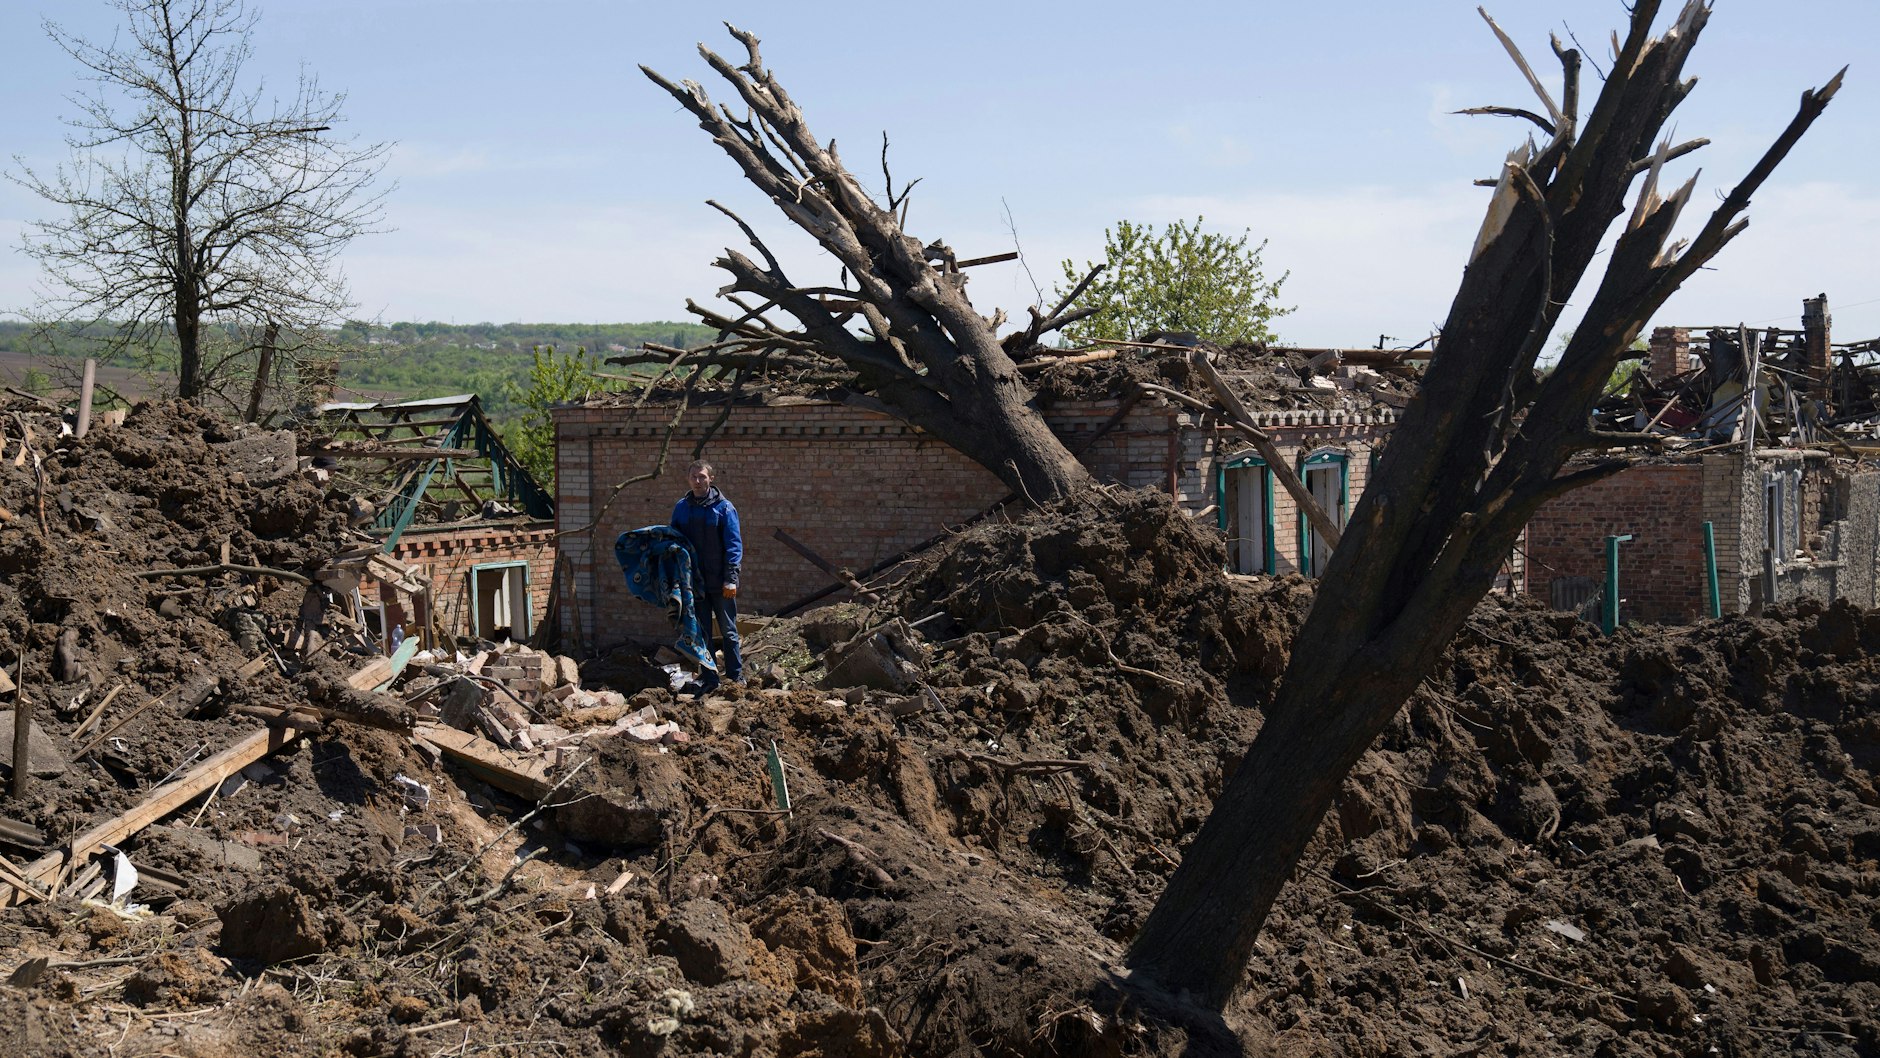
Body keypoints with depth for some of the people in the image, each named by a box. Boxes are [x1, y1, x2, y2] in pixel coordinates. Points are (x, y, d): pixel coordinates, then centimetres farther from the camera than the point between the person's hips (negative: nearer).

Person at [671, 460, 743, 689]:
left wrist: (731, 579, -15)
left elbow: (734, 545, -8)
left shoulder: (723, 507, -5)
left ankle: (735, 676, 11)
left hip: (719, 582, -4)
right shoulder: (681, 508, 8)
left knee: (728, 630, 4)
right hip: (694, 581, 4)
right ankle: (709, 679, 14)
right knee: (701, 633, 8)